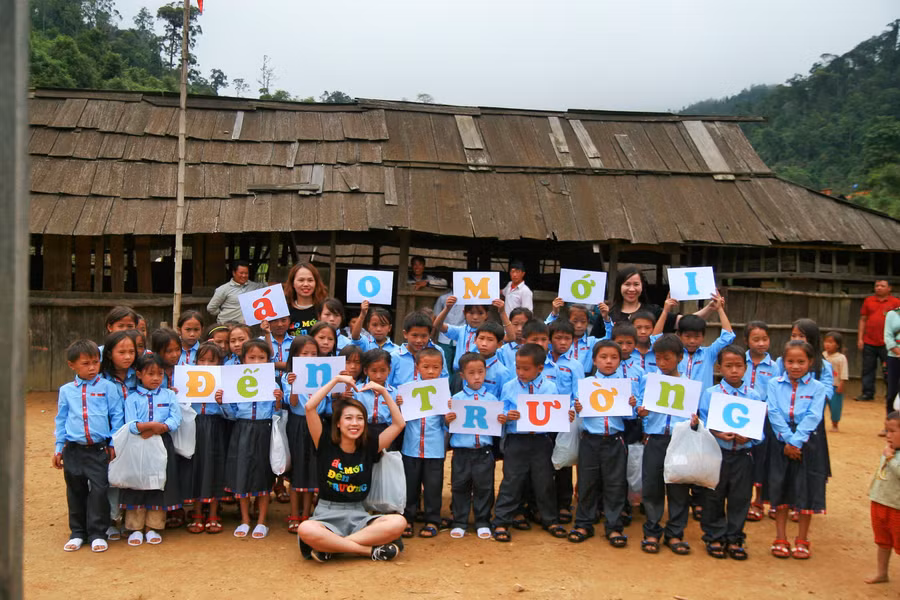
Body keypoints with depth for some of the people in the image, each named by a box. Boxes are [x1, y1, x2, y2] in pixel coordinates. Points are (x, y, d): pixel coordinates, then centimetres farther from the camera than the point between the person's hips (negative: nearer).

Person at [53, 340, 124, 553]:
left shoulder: (107, 387, -1)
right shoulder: (66, 391, 6)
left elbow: (117, 416, 0)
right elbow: (61, 421, 13)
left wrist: (114, 444, -3)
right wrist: (58, 448, 11)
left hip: (99, 449, -2)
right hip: (74, 449, 3)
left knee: (99, 491, -3)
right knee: (76, 492, 12)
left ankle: (97, 534, 8)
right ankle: (77, 533, 24)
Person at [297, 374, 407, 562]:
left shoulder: (369, 447, 5)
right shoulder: (326, 444, -2)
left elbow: (399, 423, 3)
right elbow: (310, 407, -14)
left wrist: (383, 391, -1)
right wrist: (336, 380, -12)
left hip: (358, 517, 3)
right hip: (327, 515, -3)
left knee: (398, 522, -26)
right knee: (305, 530, -38)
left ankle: (329, 546, -21)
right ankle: (371, 550, -23)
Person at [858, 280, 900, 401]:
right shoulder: (868, 301, 9)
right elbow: (863, 320, 11)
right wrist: (860, 338, 5)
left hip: (886, 344, -3)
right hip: (869, 342, 3)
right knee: (868, 369, 7)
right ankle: (868, 393, 15)